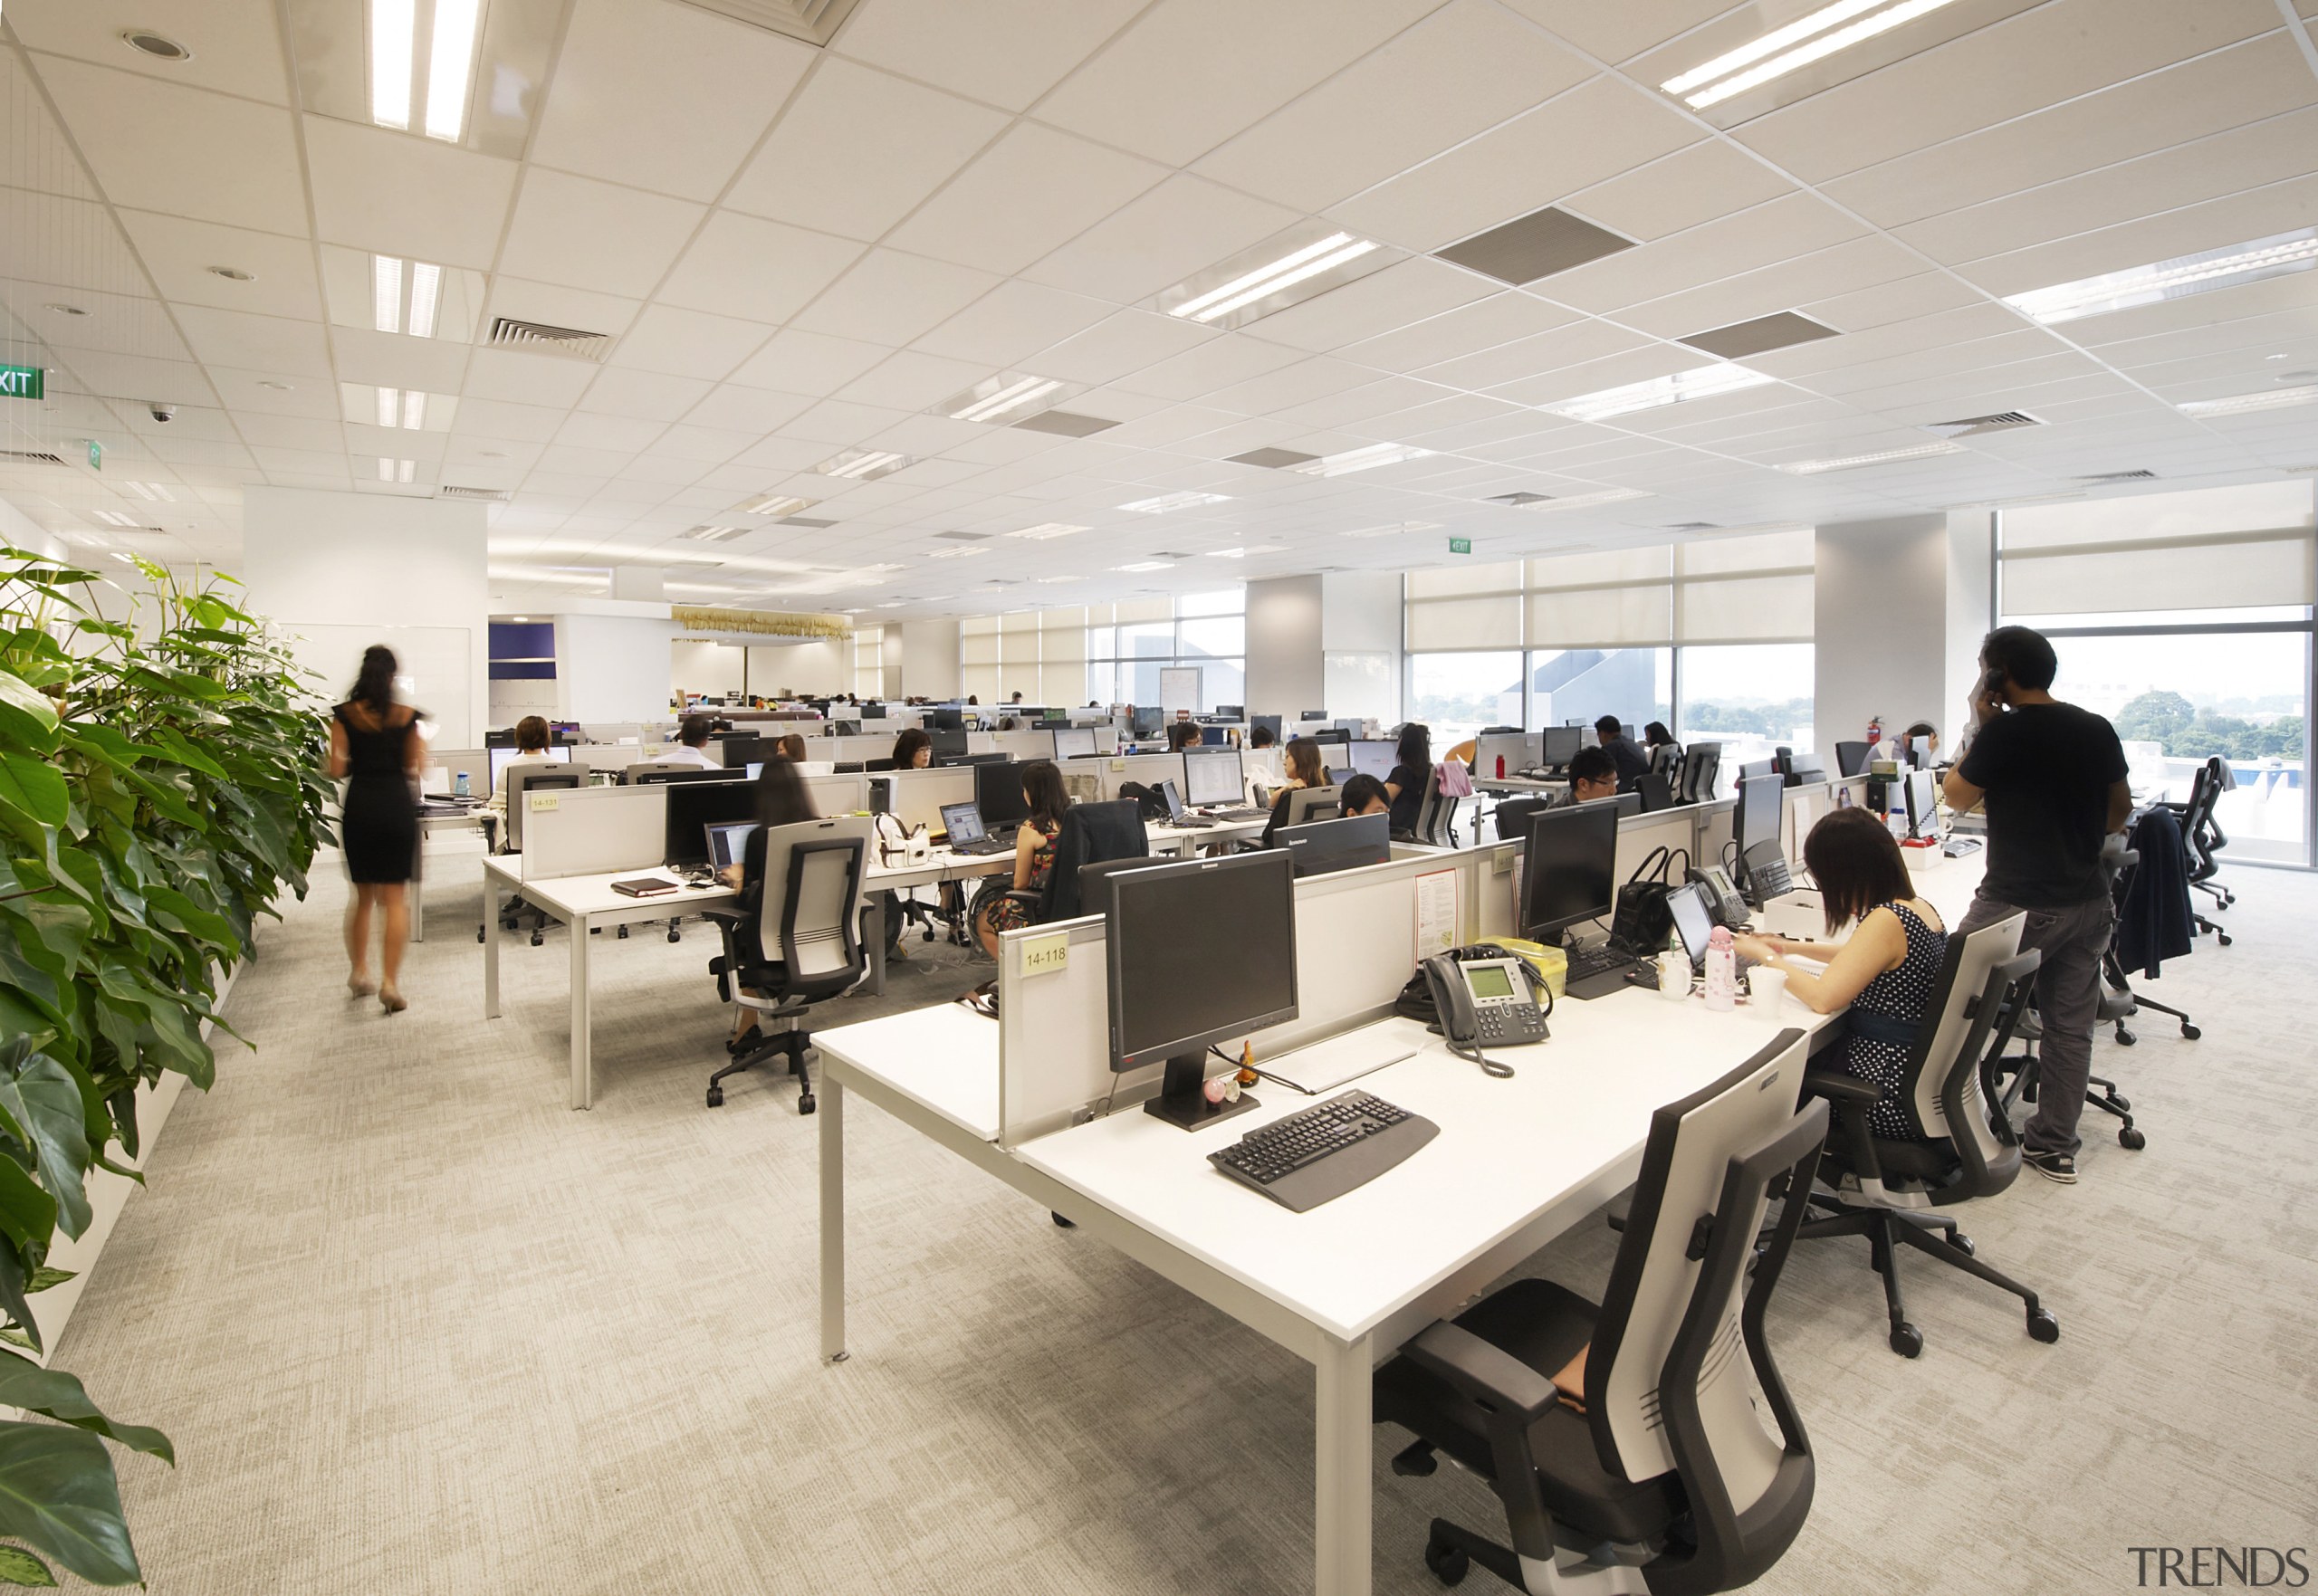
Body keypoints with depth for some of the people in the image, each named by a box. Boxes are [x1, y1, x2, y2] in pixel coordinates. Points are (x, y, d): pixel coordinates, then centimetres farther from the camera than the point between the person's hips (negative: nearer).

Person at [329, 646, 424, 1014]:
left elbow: (337, 771, -3)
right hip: (398, 806, -2)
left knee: (363, 894, 18)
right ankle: (390, 983, -6)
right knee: (395, 897, 0)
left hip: (359, 806, 2)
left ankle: (358, 972, 26)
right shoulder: (407, 715, -3)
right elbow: (413, 770, 1)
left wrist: (359, 762, 17)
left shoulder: (344, 715, -1)